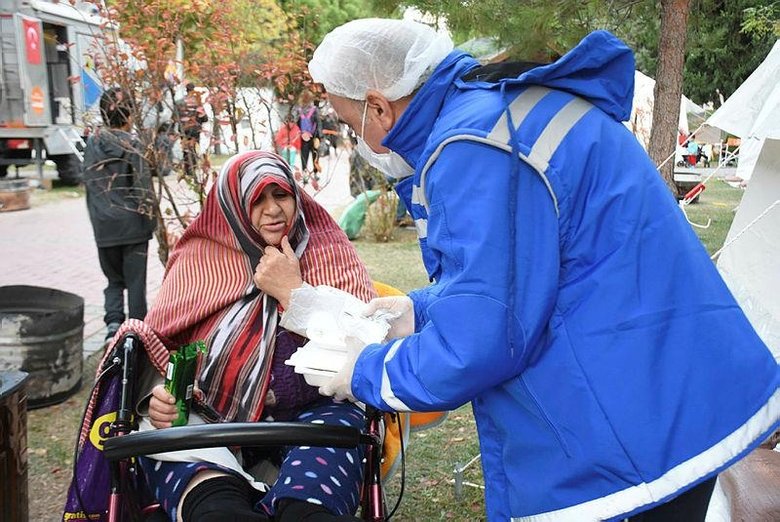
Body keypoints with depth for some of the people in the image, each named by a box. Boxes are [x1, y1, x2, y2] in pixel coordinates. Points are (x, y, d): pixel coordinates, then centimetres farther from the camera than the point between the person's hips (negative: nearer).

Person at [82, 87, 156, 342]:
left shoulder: (93, 143, 1)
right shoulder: (132, 145, -11)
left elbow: (89, 183, 6)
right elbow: (143, 189, -12)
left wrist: (97, 219, 14)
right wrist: (150, 222, -2)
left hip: (104, 226, 4)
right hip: (133, 225, -3)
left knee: (114, 279, 17)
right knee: (135, 281, 8)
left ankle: (113, 320, -1)